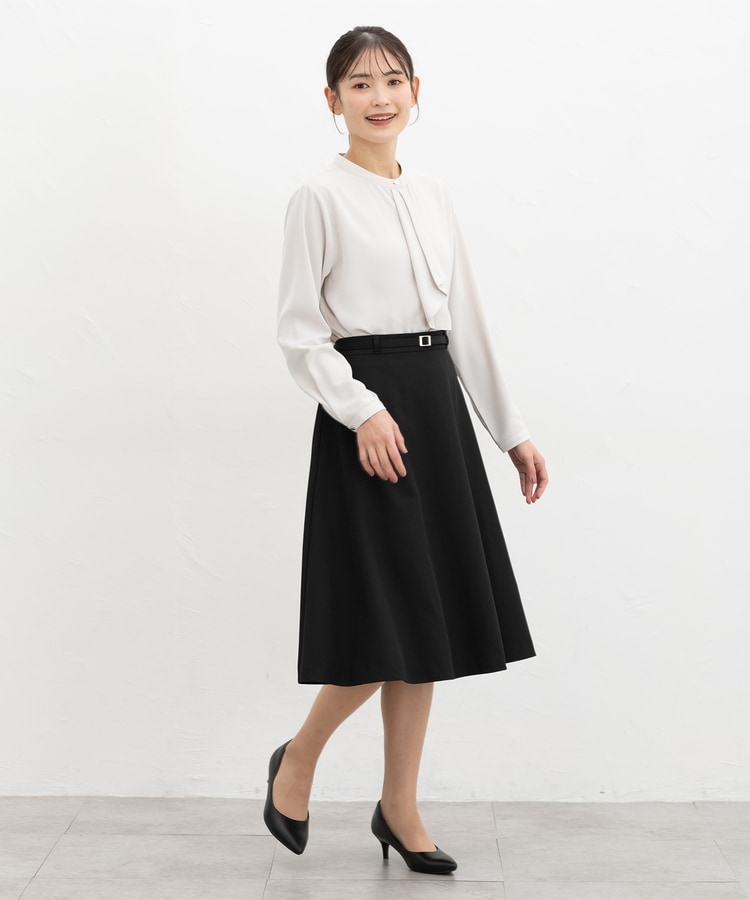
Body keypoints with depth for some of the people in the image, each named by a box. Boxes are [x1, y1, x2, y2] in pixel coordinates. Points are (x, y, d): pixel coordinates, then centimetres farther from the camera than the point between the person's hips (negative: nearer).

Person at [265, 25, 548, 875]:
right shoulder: (319, 197, -4)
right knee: (386, 622, -6)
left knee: (430, 618, 8)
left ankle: (400, 807, 21)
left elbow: (467, 323, 15)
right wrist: (362, 409, -20)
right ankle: (297, 758, 20)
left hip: (438, 408, 7)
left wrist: (512, 430, 13)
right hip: (364, 412, -6)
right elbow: (298, 331, -8)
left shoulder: (434, 199, 13)